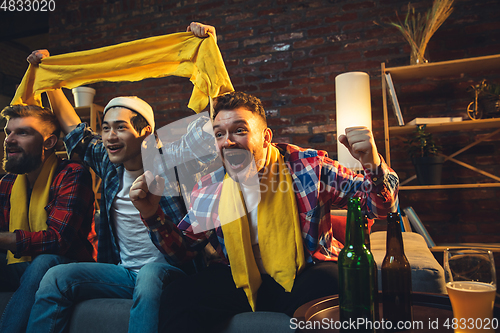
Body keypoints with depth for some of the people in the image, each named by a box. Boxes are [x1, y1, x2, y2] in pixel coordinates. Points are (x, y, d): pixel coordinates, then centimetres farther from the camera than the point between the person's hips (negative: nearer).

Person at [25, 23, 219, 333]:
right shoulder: (108, 165, 6)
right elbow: (73, 127, 21)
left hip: (169, 270, -5)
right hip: (124, 271, 6)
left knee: (150, 275, -36)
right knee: (57, 277, -12)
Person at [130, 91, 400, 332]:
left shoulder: (309, 166, -11)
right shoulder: (210, 189, -2)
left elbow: (381, 206, -9)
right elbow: (182, 251, 8)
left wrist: (374, 165, -31)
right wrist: (153, 216, -9)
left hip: (305, 276, -1)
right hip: (241, 281, 3)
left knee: (329, 283, -34)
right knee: (176, 296, -17)